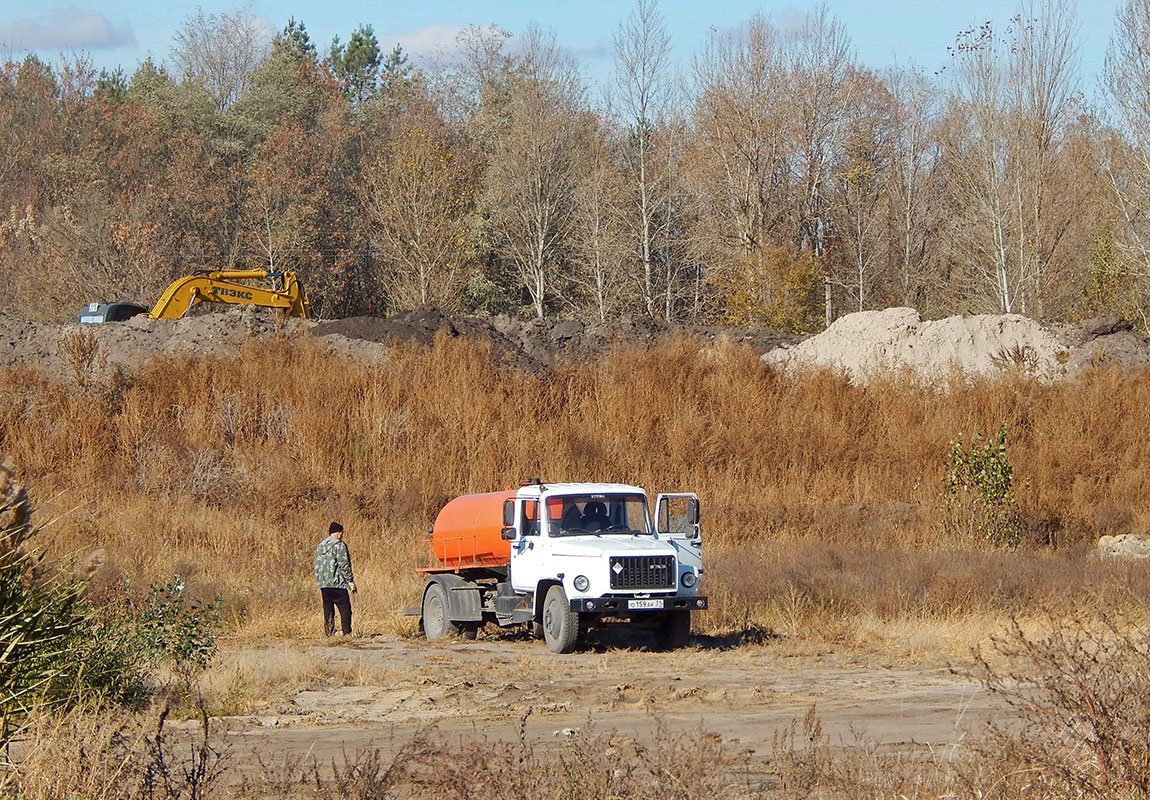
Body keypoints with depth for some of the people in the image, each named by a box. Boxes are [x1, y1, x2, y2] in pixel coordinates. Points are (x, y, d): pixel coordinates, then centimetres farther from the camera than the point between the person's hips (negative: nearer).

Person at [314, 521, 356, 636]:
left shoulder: (320, 546, 16)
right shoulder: (339, 545, -7)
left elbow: (317, 566, 17)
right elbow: (344, 565, -11)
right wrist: (351, 581, -6)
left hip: (323, 585, 7)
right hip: (337, 584, -7)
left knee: (328, 610, 10)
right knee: (345, 609, -5)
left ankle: (328, 633, 6)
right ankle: (347, 633, -11)